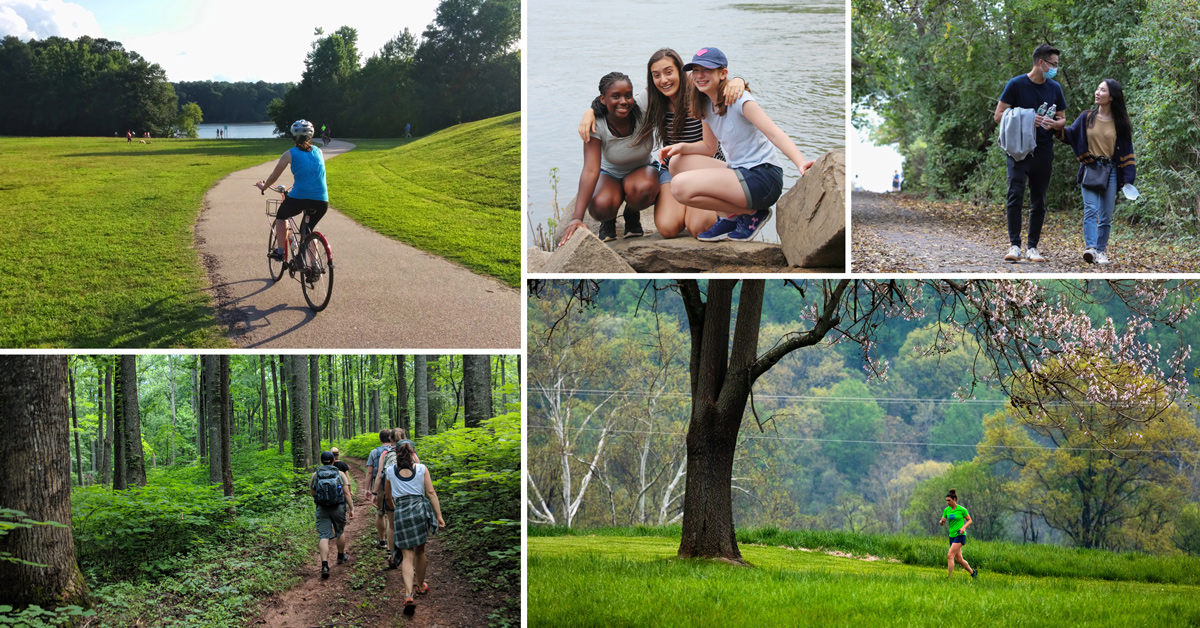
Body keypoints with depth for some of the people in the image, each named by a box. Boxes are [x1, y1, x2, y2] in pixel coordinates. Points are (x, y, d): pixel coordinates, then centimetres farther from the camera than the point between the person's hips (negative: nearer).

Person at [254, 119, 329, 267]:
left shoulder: (290, 154, 4)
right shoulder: (318, 152, 14)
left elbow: (274, 176, 13)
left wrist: (263, 187, 33)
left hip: (299, 198, -3)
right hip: (322, 202, 3)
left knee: (281, 216, 28)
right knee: (309, 229, 26)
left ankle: (280, 251, 19)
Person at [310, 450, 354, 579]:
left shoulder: (315, 475, 2)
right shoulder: (340, 474, -2)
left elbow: (313, 494, 9)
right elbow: (347, 493, -7)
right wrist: (351, 509, -3)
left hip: (322, 510, 0)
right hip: (338, 508, 0)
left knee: (324, 537, -6)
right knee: (339, 533, 22)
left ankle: (324, 565, -21)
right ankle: (341, 556, 43)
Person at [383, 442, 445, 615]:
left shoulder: (390, 471, 9)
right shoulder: (421, 469, 4)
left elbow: (387, 495, 21)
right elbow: (431, 493, -2)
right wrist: (439, 516, -1)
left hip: (401, 512, 0)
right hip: (420, 509, 0)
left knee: (407, 555, -3)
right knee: (420, 551, 19)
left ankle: (408, 595, -20)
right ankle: (422, 585, 37)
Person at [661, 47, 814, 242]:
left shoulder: (738, 99, -12)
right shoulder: (706, 106, 13)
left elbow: (774, 133, -21)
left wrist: (802, 163, -36)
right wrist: (681, 147, 0)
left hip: (762, 178, -9)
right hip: (740, 172, 9)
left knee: (680, 186, -21)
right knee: (678, 163, 7)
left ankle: (751, 213, -6)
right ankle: (730, 218, 5)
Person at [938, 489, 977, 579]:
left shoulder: (962, 510, -8)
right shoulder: (946, 510, 6)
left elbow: (969, 520, 2)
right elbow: (941, 524, 8)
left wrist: (964, 527, -16)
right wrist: (942, 521, -16)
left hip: (960, 535, -6)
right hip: (952, 536, 6)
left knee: (950, 555, -18)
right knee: (958, 559, 9)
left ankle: (949, 577, -17)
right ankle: (972, 572, 30)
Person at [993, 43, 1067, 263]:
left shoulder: (1055, 88, 10)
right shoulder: (1016, 84, -3)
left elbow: (1062, 120, 17)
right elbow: (998, 115, -4)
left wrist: (1053, 124, -7)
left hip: (1044, 152, 4)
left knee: (1039, 203, 5)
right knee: (1015, 196, -14)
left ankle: (1033, 247, 11)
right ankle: (1014, 245, -13)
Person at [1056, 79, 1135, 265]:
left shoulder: (1120, 123, 4)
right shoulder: (1087, 117, 5)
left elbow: (1126, 151, 5)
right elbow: (1070, 135, 3)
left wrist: (1127, 179, -1)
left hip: (1110, 172, 1)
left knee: (1106, 216, 3)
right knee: (1091, 210, -16)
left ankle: (1101, 251, 11)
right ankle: (1090, 247, -27)